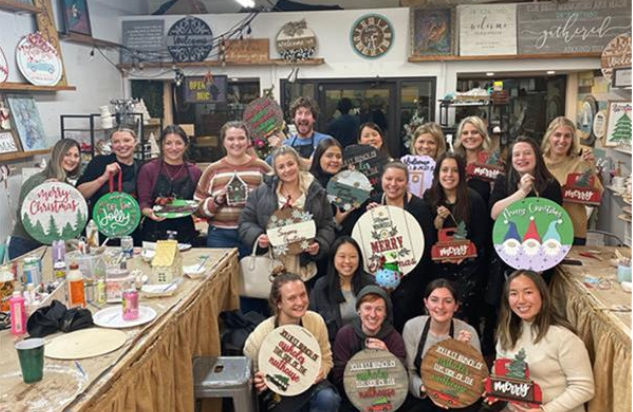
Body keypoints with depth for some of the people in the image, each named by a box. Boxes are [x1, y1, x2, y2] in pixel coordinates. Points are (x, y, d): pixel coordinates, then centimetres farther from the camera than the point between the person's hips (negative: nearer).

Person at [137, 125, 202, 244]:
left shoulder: (195, 172, 7)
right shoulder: (148, 169, 2)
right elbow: (143, 203, -3)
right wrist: (149, 212, -24)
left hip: (185, 234, 2)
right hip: (154, 234, -1)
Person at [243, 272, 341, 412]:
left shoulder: (316, 321, -12)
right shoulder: (259, 337, -23)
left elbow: (325, 359, 4)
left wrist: (320, 372, -19)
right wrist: (259, 385, -30)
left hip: (309, 385, 3)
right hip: (277, 397, -3)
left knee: (328, 398, -29)